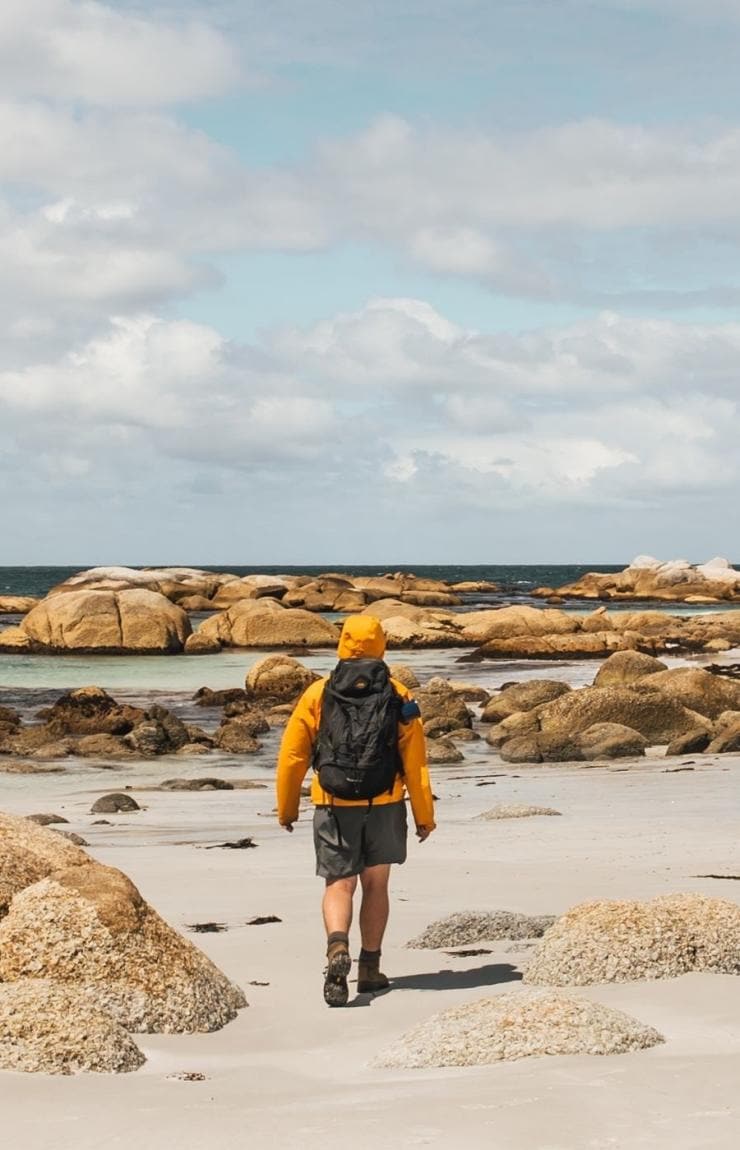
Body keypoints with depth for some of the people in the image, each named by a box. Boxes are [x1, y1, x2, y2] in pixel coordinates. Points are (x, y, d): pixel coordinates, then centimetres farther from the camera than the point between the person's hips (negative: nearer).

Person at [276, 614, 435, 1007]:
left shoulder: (317, 694, 0)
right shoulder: (398, 695, 0)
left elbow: (291, 756, 1)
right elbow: (415, 761, -2)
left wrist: (286, 809, 13)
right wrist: (424, 815, 6)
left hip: (334, 807, -1)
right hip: (384, 806, 1)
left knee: (339, 885, 3)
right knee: (375, 886, 14)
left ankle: (338, 949, -24)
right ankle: (370, 969, 18)